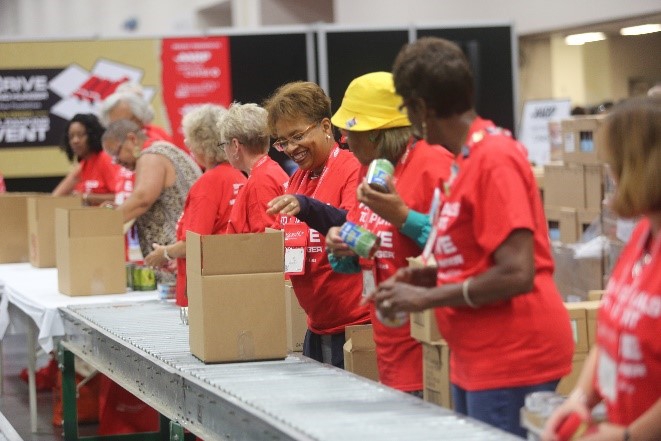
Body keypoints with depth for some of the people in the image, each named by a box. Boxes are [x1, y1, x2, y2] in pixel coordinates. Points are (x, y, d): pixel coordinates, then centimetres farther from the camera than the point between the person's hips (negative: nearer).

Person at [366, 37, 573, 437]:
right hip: (478, 358, 9)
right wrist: (433, 275, 8)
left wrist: (426, 298, -14)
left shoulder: (494, 159, -16)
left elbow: (516, 274, -21)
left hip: (512, 357, -9)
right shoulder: (468, 159, 12)